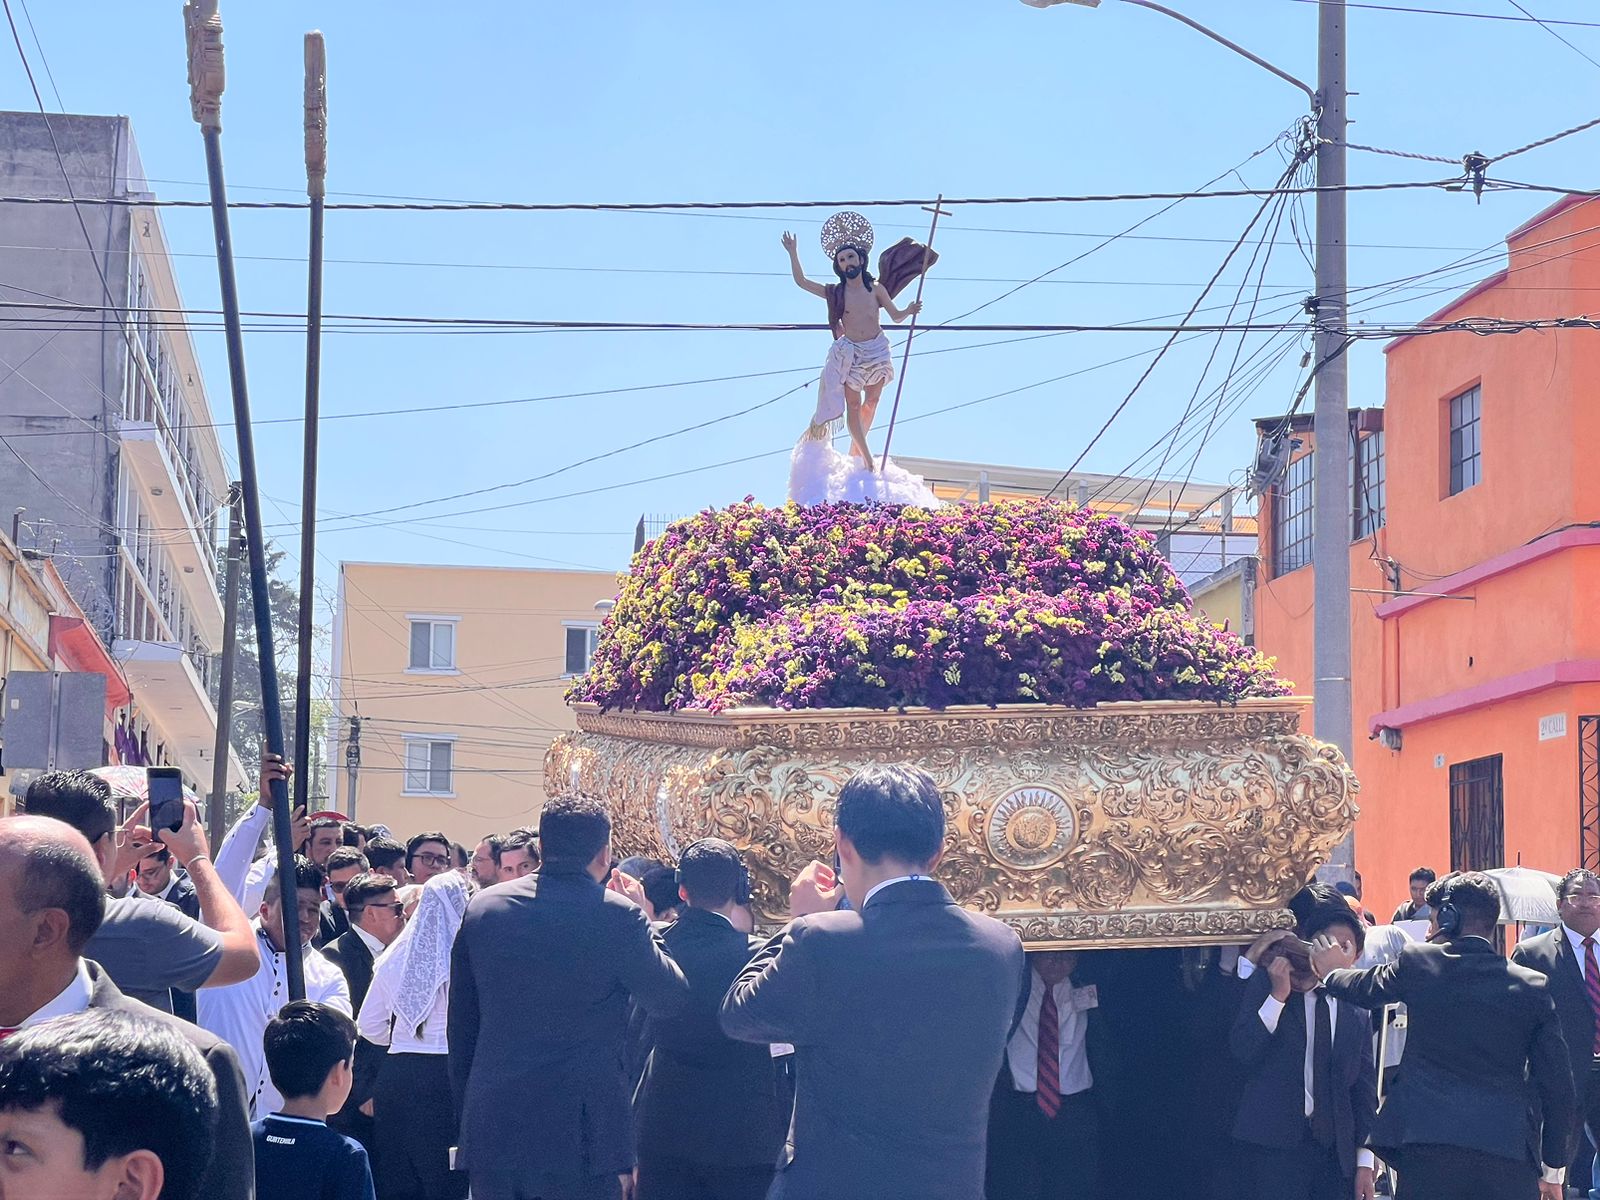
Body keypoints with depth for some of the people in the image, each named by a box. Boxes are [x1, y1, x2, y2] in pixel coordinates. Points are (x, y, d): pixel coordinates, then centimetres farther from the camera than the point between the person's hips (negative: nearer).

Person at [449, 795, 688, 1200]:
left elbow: (461, 1023, 10)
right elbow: (670, 998, 2)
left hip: (491, 1130, 4)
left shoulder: (483, 907, 5)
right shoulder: (617, 915, -9)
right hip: (582, 1135, -4)